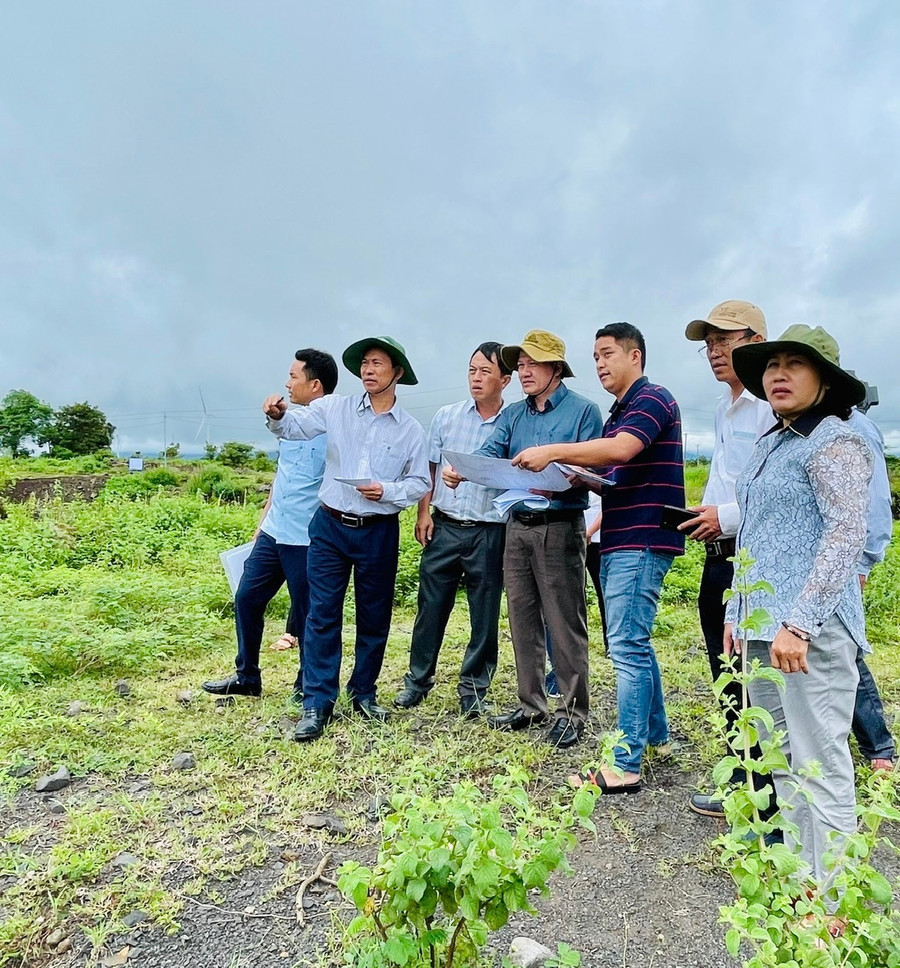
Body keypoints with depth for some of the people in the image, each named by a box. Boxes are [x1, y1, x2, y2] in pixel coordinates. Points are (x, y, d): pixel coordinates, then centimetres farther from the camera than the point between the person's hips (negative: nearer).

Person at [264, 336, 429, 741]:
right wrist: (277, 414, -27)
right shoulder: (336, 408, 2)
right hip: (330, 527, 0)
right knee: (322, 614, 0)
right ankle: (317, 703, 9)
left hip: (379, 533, 1)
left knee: (374, 616, 11)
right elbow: (295, 425, -4)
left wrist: (388, 491, -16)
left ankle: (363, 693, 29)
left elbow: (420, 483, 2)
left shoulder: (411, 430, 1)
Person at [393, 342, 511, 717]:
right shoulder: (446, 416, 7)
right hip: (444, 527, 2)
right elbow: (429, 468, 10)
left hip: (489, 533, -2)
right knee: (430, 608, 9)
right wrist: (423, 513, 2)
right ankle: (418, 680, 26)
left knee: (485, 616, 7)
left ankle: (473, 689, 24)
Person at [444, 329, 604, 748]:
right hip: (517, 525, 6)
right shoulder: (512, 415, 13)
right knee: (522, 621, 12)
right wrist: (458, 471, -22)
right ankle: (531, 705, 26)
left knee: (565, 623, 0)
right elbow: (488, 454, -1)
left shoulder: (582, 411, -2)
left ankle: (572, 712, 15)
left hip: (560, 528, -6)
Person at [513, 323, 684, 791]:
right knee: (632, 641, 18)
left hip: (642, 540, -10)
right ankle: (654, 730, 34)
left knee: (627, 645, -9)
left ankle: (626, 765, -1)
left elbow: (622, 449, -26)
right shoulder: (618, 411, 21)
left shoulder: (653, 399, -8)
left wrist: (553, 452, -25)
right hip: (618, 541, 10)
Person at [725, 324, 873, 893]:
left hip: (810, 629, -8)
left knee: (819, 764, 0)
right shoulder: (770, 445, 17)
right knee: (782, 758, 16)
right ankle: (797, 873, 30)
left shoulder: (833, 441, -7)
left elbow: (847, 534, -17)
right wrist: (737, 614, 18)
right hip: (763, 625, 8)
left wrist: (799, 621, -23)